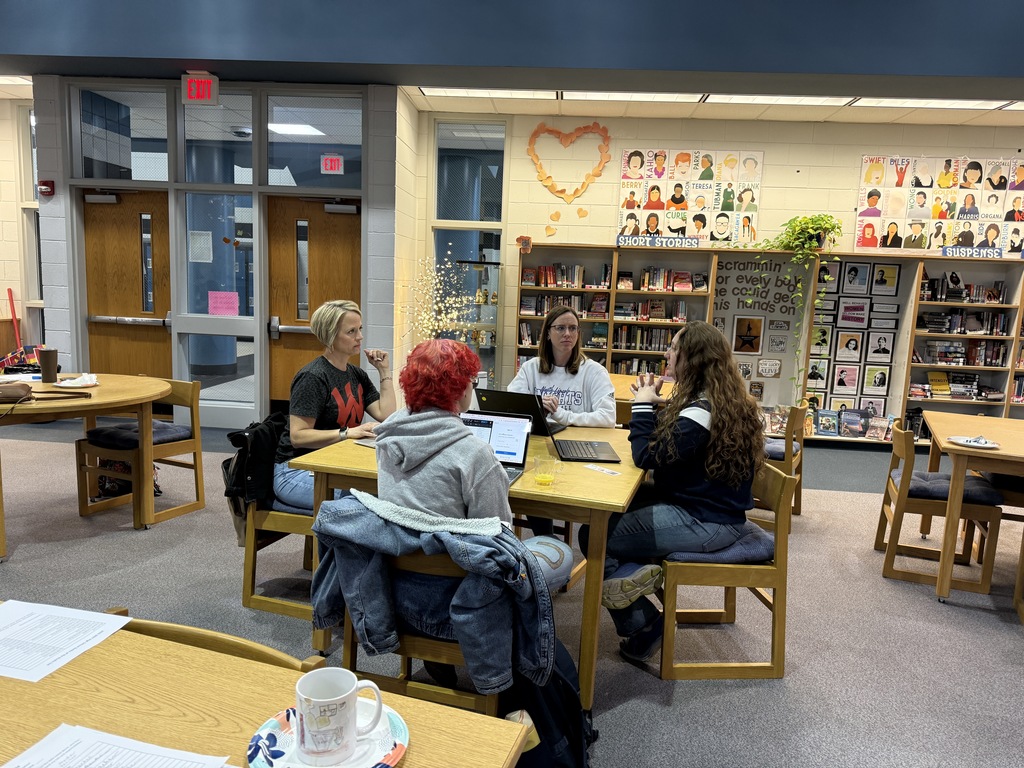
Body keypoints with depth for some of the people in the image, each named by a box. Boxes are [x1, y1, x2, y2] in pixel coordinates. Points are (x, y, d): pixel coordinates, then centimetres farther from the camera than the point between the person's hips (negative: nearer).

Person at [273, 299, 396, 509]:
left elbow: (387, 416, 4)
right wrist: (346, 433, -26)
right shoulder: (312, 377, -13)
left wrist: (384, 371, 3)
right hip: (295, 471, -7)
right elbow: (297, 436, -18)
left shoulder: (357, 375, 11)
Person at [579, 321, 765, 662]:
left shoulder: (702, 410, -23)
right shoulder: (721, 398, 8)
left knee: (593, 536, -10)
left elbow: (649, 456, -20)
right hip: (704, 503, 11)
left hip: (704, 521, -11)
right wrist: (653, 405, 1)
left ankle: (641, 628, 0)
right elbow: (669, 446, 12)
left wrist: (643, 406, -10)